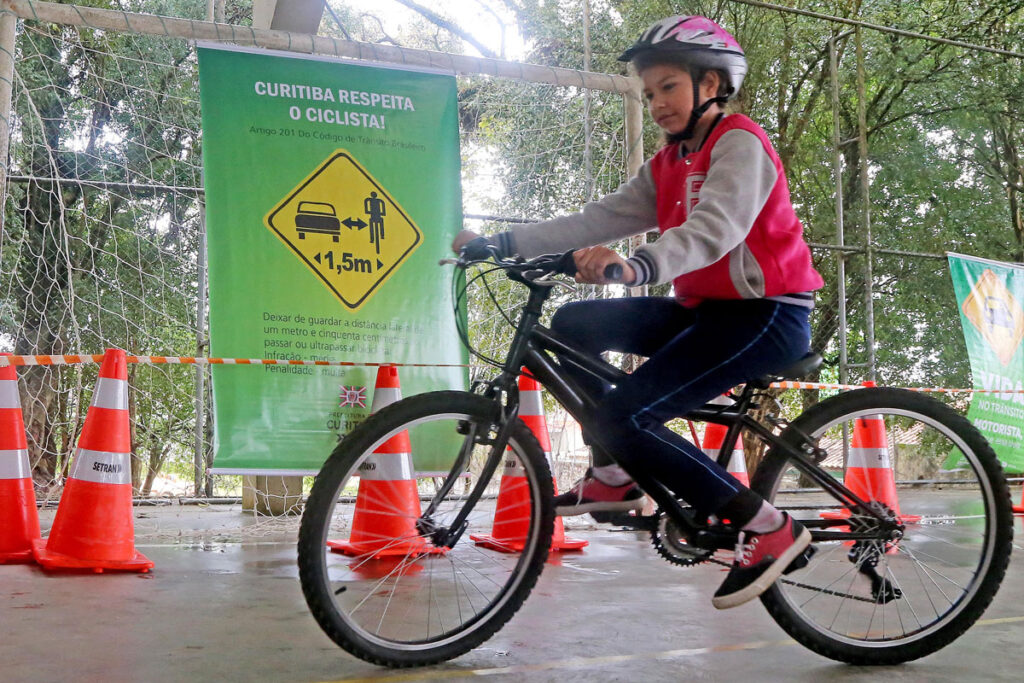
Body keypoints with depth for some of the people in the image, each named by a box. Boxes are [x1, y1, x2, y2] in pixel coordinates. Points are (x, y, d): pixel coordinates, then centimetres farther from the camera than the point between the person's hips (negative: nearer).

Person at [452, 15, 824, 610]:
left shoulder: (740, 144, -9)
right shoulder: (667, 166, 16)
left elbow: (711, 230, -28)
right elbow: (600, 219, 5)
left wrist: (634, 266, -48)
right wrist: (501, 242, -4)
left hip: (765, 314, -9)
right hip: (707, 310, 9)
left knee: (623, 419, -20)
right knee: (574, 325, 1)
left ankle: (767, 526, -11)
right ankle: (613, 477, 8)